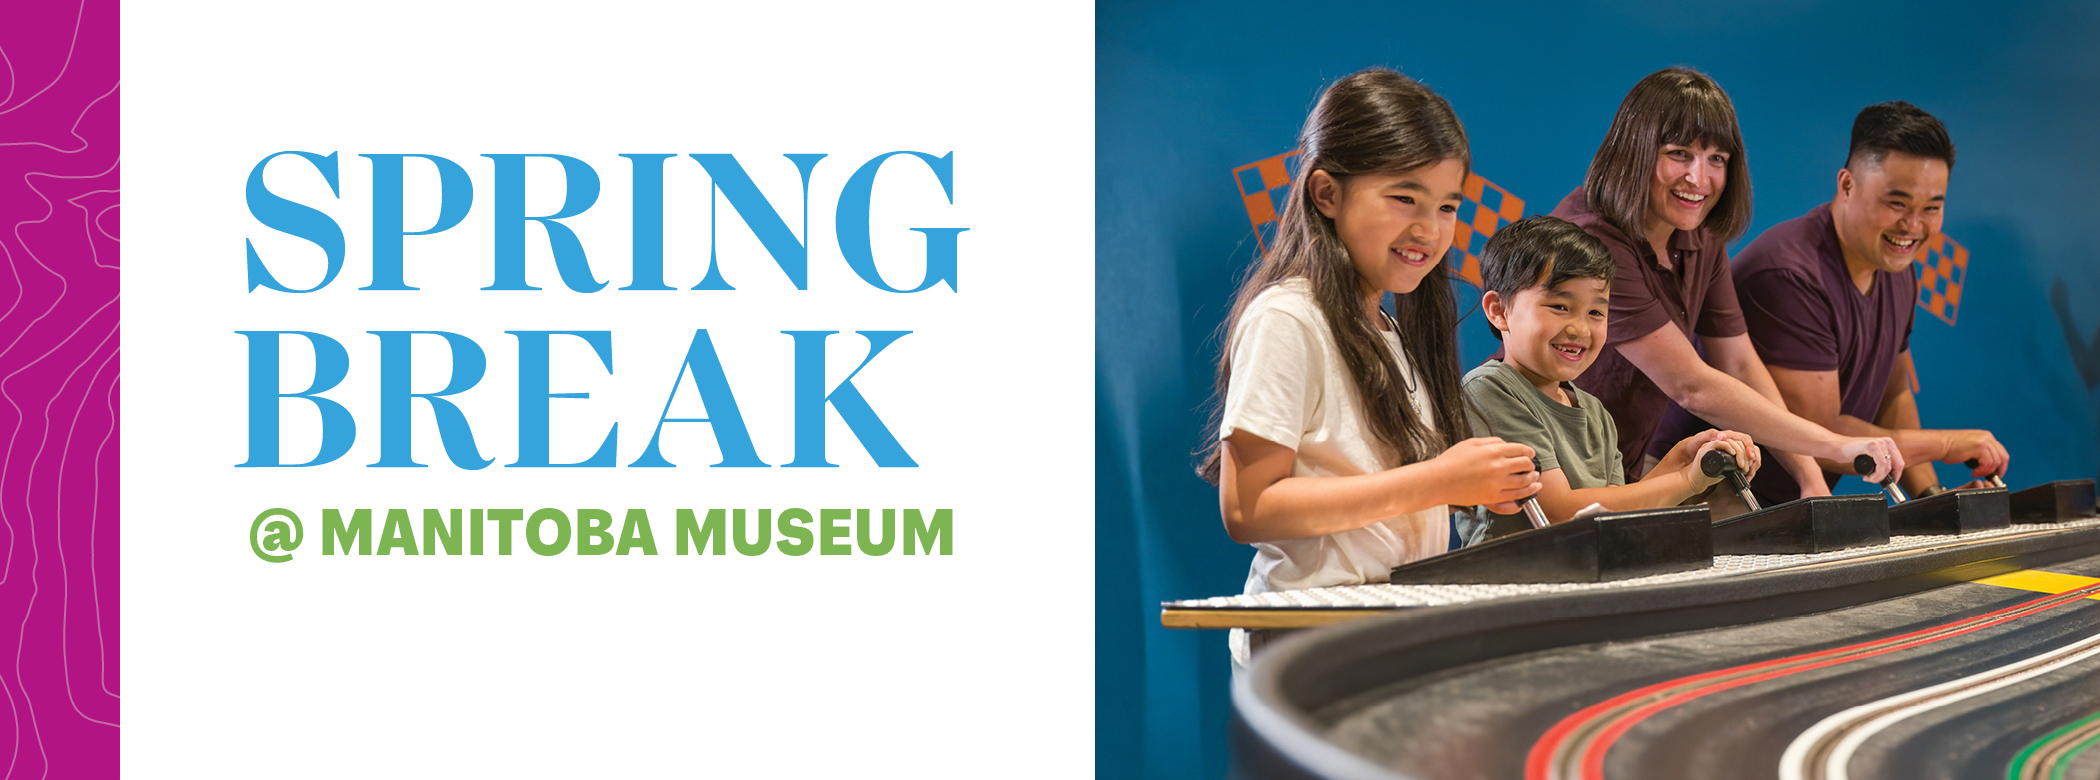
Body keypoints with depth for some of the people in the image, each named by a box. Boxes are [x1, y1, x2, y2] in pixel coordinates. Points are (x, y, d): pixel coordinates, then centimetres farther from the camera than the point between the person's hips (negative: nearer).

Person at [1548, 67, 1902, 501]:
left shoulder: (1701, 241, 5)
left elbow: (1740, 365, 8)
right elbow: (1691, 387, -23)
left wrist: (1811, 478, -6)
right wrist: (1837, 447, -21)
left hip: (1623, 477, 9)